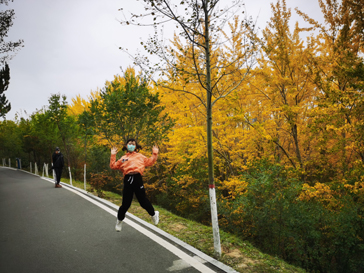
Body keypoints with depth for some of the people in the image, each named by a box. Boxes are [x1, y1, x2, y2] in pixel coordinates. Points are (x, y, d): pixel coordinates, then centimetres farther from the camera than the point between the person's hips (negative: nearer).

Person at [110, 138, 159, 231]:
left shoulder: (140, 156, 18)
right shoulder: (123, 158, 20)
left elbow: (150, 162, 15)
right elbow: (113, 166, 16)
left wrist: (155, 154, 8)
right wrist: (113, 155, 12)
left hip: (137, 178, -1)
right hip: (127, 179, 1)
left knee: (143, 200, 1)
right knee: (126, 203, 4)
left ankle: (153, 214, 27)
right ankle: (119, 220, 28)